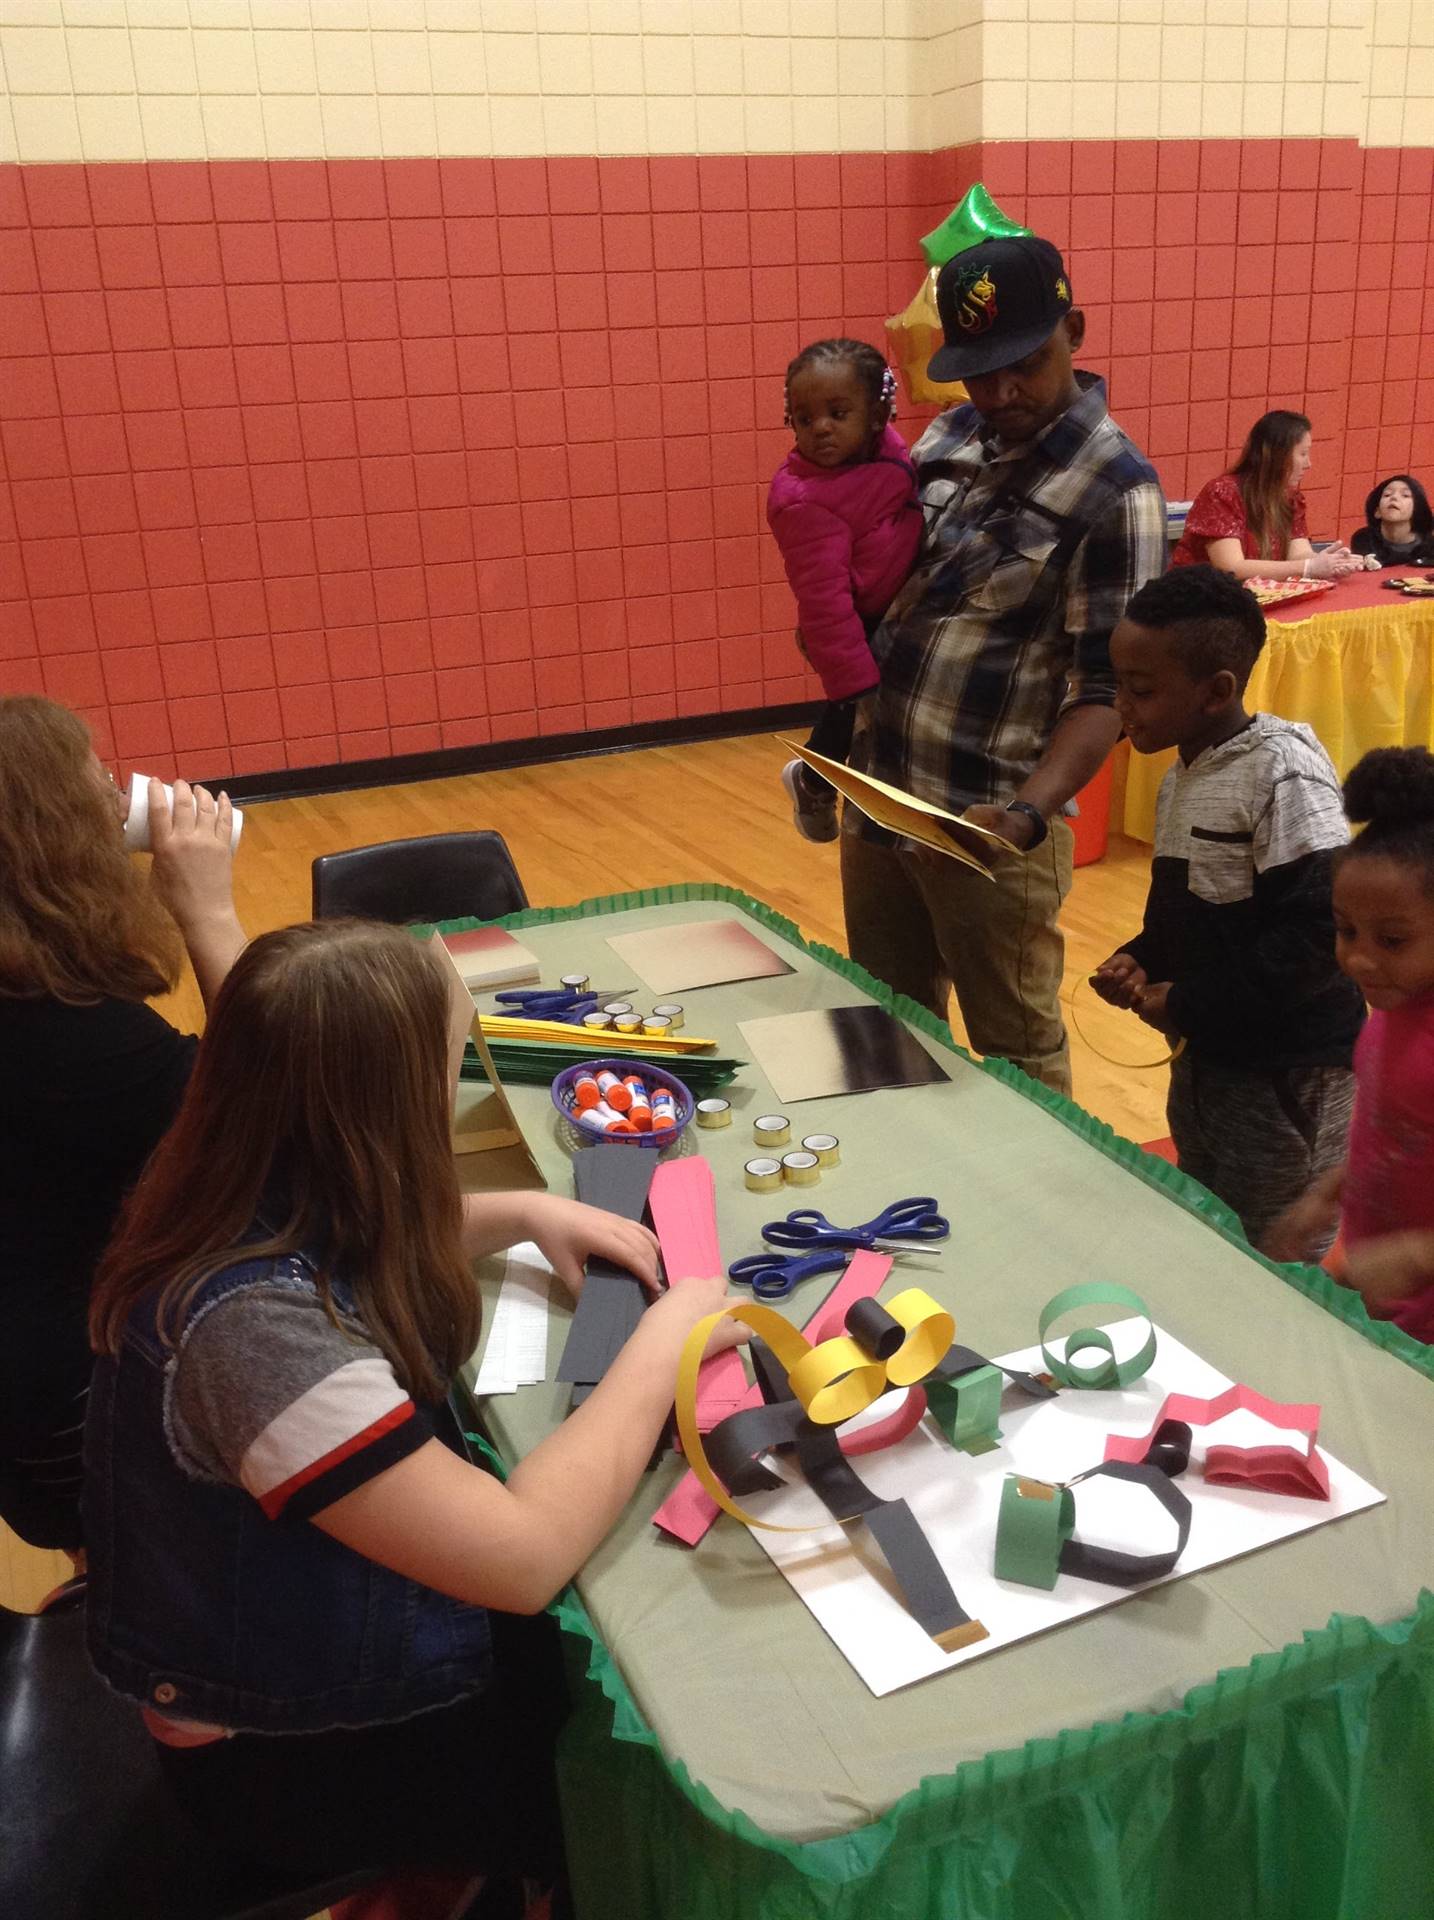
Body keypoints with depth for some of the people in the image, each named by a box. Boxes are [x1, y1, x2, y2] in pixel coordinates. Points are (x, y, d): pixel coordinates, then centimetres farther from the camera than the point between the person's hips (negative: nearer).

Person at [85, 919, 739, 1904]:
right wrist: (662, 1344, -24)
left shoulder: (260, 1198, -11)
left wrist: (525, 1212, -3)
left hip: (312, 1628, 8)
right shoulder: (260, 1324, -38)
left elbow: (376, 1243, 14)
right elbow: (523, 1555, -36)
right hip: (298, 1750, -8)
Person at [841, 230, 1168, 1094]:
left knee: (1019, 1053, 10)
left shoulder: (1115, 490, -13)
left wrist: (1028, 813, -31)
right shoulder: (947, 437, 6)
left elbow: (1104, 691, -17)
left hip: (983, 828, -6)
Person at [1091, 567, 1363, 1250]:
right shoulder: (1179, 778, 7)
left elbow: (1319, 928, -27)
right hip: (1203, 1060, 9)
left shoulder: (1283, 772, -21)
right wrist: (1141, 961, -1)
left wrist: (1189, 1005, -21)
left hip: (1288, 1080, -9)